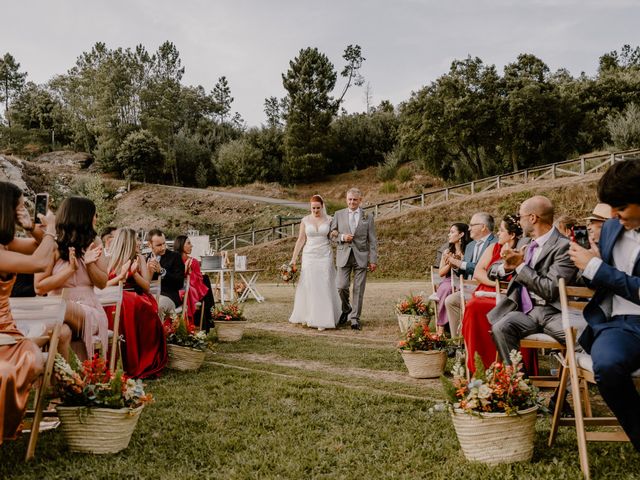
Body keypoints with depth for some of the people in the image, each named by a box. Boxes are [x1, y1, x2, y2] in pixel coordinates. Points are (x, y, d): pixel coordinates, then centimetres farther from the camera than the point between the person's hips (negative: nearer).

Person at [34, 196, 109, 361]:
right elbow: (39, 287, -5)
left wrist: (89, 264, -10)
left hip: (89, 310, 1)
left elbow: (102, 283, 9)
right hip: (56, 309, -1)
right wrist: (70, 269, -15)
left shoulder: (94, 242, 9)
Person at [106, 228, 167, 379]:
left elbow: (146, 287, 6)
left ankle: (144, 364, -22)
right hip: (115, 302, -1)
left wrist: (135, 273, -9)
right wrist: (121, 276, -13)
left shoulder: (139, 259, 12)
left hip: (137, 301, 1)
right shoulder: (109, 261, 8)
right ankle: (127, 365, -25)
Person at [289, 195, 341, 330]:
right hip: (309, 256, 1)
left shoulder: (329, 220, 2)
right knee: (309, 286, 1)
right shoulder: (305, 220, 2)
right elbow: (301, 240, 3)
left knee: (324, 287, -2)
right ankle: (309, 317, 13)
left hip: (325, 257, -1)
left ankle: (323, 319, 3)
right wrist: (294, 257, 0)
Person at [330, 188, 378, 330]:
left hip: (361, 257, 0)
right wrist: (342, 237, -10)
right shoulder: (338, 215, 7)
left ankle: (355, 318, 12)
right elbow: (332, 234, 11)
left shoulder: (367, 217, 5)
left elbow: (372, 240, 4)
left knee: (359, 289, 1)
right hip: (344, 256, 1)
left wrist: (373, 260, -2)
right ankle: (346, 309, 22)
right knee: (341, 287, -7)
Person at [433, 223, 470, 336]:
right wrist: (450, 263, -4)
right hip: (447, 283, 4)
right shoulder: (447, 252, 17)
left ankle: (440, 328, -31)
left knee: (446, 290, -34)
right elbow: (441, 273, 12)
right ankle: (440, 329, -32)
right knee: (444, 289, -31)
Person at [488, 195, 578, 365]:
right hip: (525, 310, 5)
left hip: (550, 312, -5)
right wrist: (508, 266, 0)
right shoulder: (528, 243, 15)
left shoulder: (563, 246, -8)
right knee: (500, 327, -26)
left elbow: (550, 291, -16)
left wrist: (521, 266, -10)